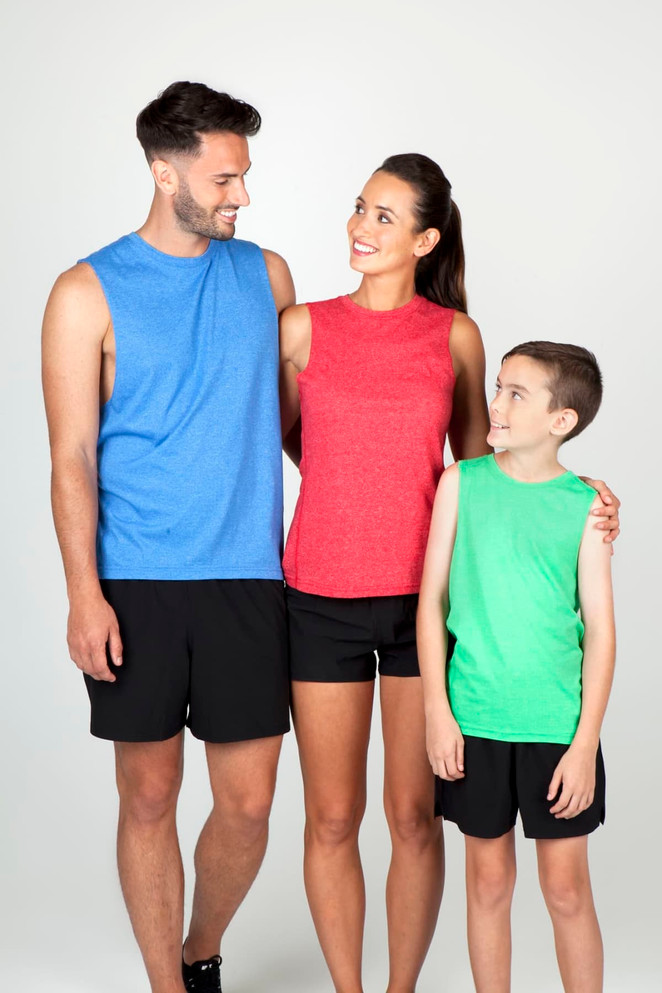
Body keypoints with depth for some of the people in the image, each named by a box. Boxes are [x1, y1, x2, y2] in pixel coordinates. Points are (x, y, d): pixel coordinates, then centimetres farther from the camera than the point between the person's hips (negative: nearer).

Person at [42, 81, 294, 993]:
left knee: (248, 802, 4)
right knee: (150, 796, 6)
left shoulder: (266, 274, 9)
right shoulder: (89, 293, -1)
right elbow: (72, 455, -4)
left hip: (248, 577, 3)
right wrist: (84, 593, -11)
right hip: (137, 585, -2)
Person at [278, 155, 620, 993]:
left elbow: (476, 460, 13)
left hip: (423, 596, 0)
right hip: (322, 599, 0)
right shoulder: (305, 327, 1)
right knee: (331, 818, 8)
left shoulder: (456, 336, 3)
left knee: (414, 815, 7)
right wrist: (351, 491, 3)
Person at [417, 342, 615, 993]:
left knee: (566, 889, 6)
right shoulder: (463, 483, 0)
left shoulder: (584, 505, -3)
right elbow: (432, 598, 3)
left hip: (557, 725, -1)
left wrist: (586, 741, -6)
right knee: (488, 880, 12)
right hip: (474, 719, 1)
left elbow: (599, 628, -2)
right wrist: (437, 710, -3)